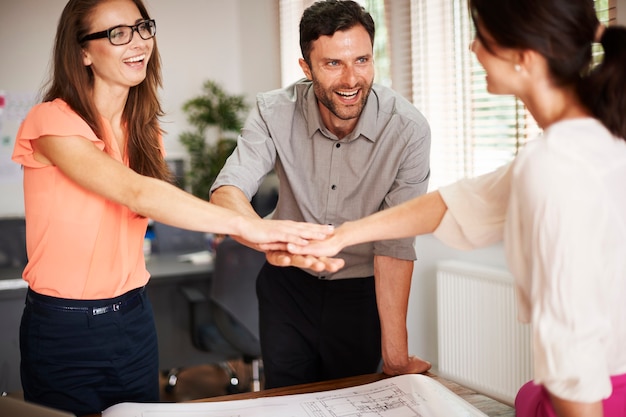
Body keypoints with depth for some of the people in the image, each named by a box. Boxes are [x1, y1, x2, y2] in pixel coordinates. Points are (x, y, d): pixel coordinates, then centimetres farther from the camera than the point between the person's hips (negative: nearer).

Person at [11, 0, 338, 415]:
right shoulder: (52, 121, -16)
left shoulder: (144, 131, 7)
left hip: (133, 319, 5)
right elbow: (136, 193, -30)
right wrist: (250, 227, -39)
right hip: (63, 329, -5)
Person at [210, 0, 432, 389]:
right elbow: (227, 191, -28)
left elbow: (395, 245, -22)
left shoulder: (408, 129, -23)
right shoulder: (275, 112, -17)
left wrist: (396, 355, -23)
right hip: (287, 283, 2)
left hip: (360, 291, -1)